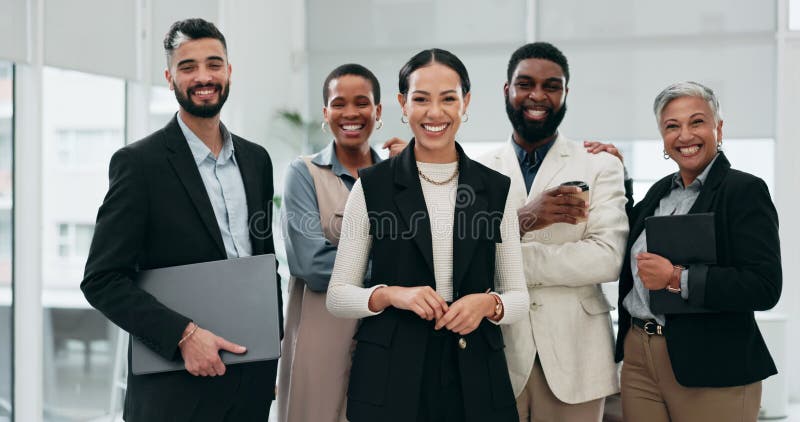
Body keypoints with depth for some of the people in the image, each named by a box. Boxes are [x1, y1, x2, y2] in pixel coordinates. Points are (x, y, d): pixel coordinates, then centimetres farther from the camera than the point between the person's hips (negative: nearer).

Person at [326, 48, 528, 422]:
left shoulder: (495, 189, 4)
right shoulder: (372, 186, -1)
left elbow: (518, 297, 7)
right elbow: (338, 296, 0)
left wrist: (488, 304, -13)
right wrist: (391, 294, -17)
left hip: (475, 378, 2)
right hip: (390, 378, -1)